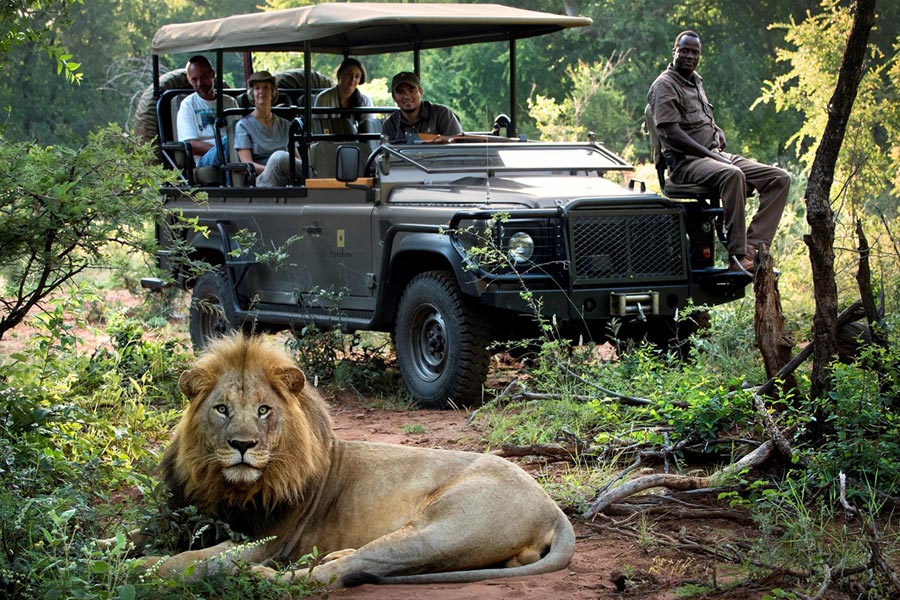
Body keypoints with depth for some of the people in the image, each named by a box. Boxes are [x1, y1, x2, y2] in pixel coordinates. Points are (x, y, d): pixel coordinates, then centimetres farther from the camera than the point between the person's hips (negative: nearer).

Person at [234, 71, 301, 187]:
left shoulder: (285, 125, 24)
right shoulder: (243, 125, 11)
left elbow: (296, 158, 17)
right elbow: (247, 164, -2)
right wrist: (274, 168, -20)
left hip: (289, 179, 4)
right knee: (279, 156, -36)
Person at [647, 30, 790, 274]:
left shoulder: (696, 82, 23)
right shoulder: (664, 85, -4)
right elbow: (671, 133, -16)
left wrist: (717, 132, 6)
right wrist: (709, 154, -20)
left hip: (715, 156, 9)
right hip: (685, 163, -9)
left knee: (780, 178, -7)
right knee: (732, 175, -40)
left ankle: (752, 247, -21)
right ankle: (737, 257, -39)